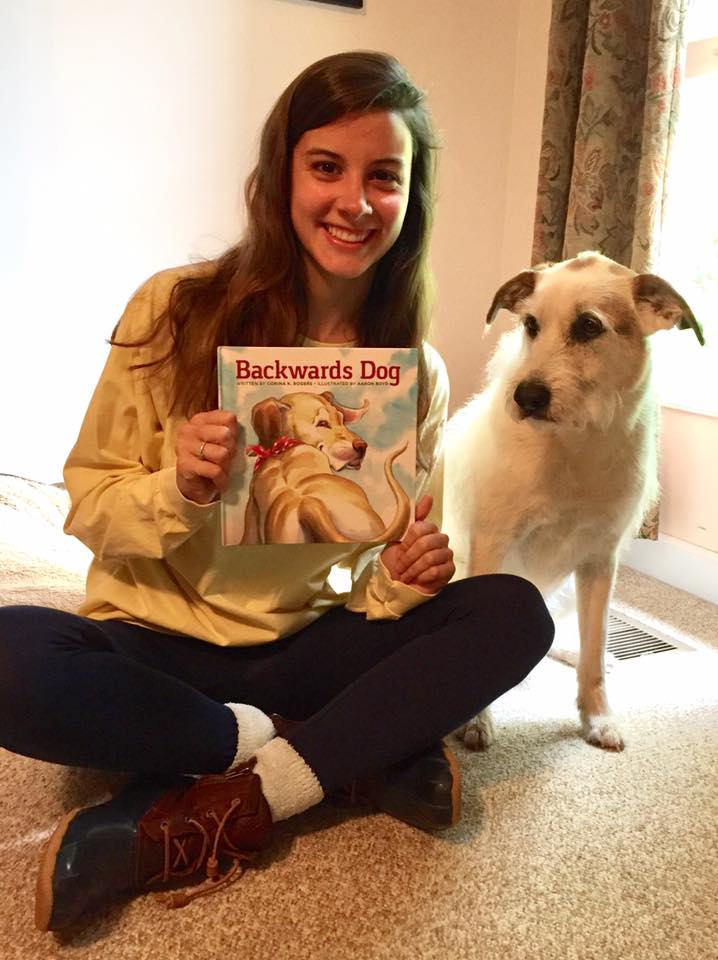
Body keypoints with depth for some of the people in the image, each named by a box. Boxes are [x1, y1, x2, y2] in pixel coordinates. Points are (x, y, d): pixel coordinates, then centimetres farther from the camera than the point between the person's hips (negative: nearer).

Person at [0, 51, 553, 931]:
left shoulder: (417, 374, -2)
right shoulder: (174, 311, -9)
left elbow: (393, 575, 5)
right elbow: (87, 510, -4)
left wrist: (403, 580, -19)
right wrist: (180, 491, -25)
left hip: (305, 650, 3)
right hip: (156, 643, -2)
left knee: (514, 612, -18)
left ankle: (216, 817, -24)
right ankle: (363, 761, -17)